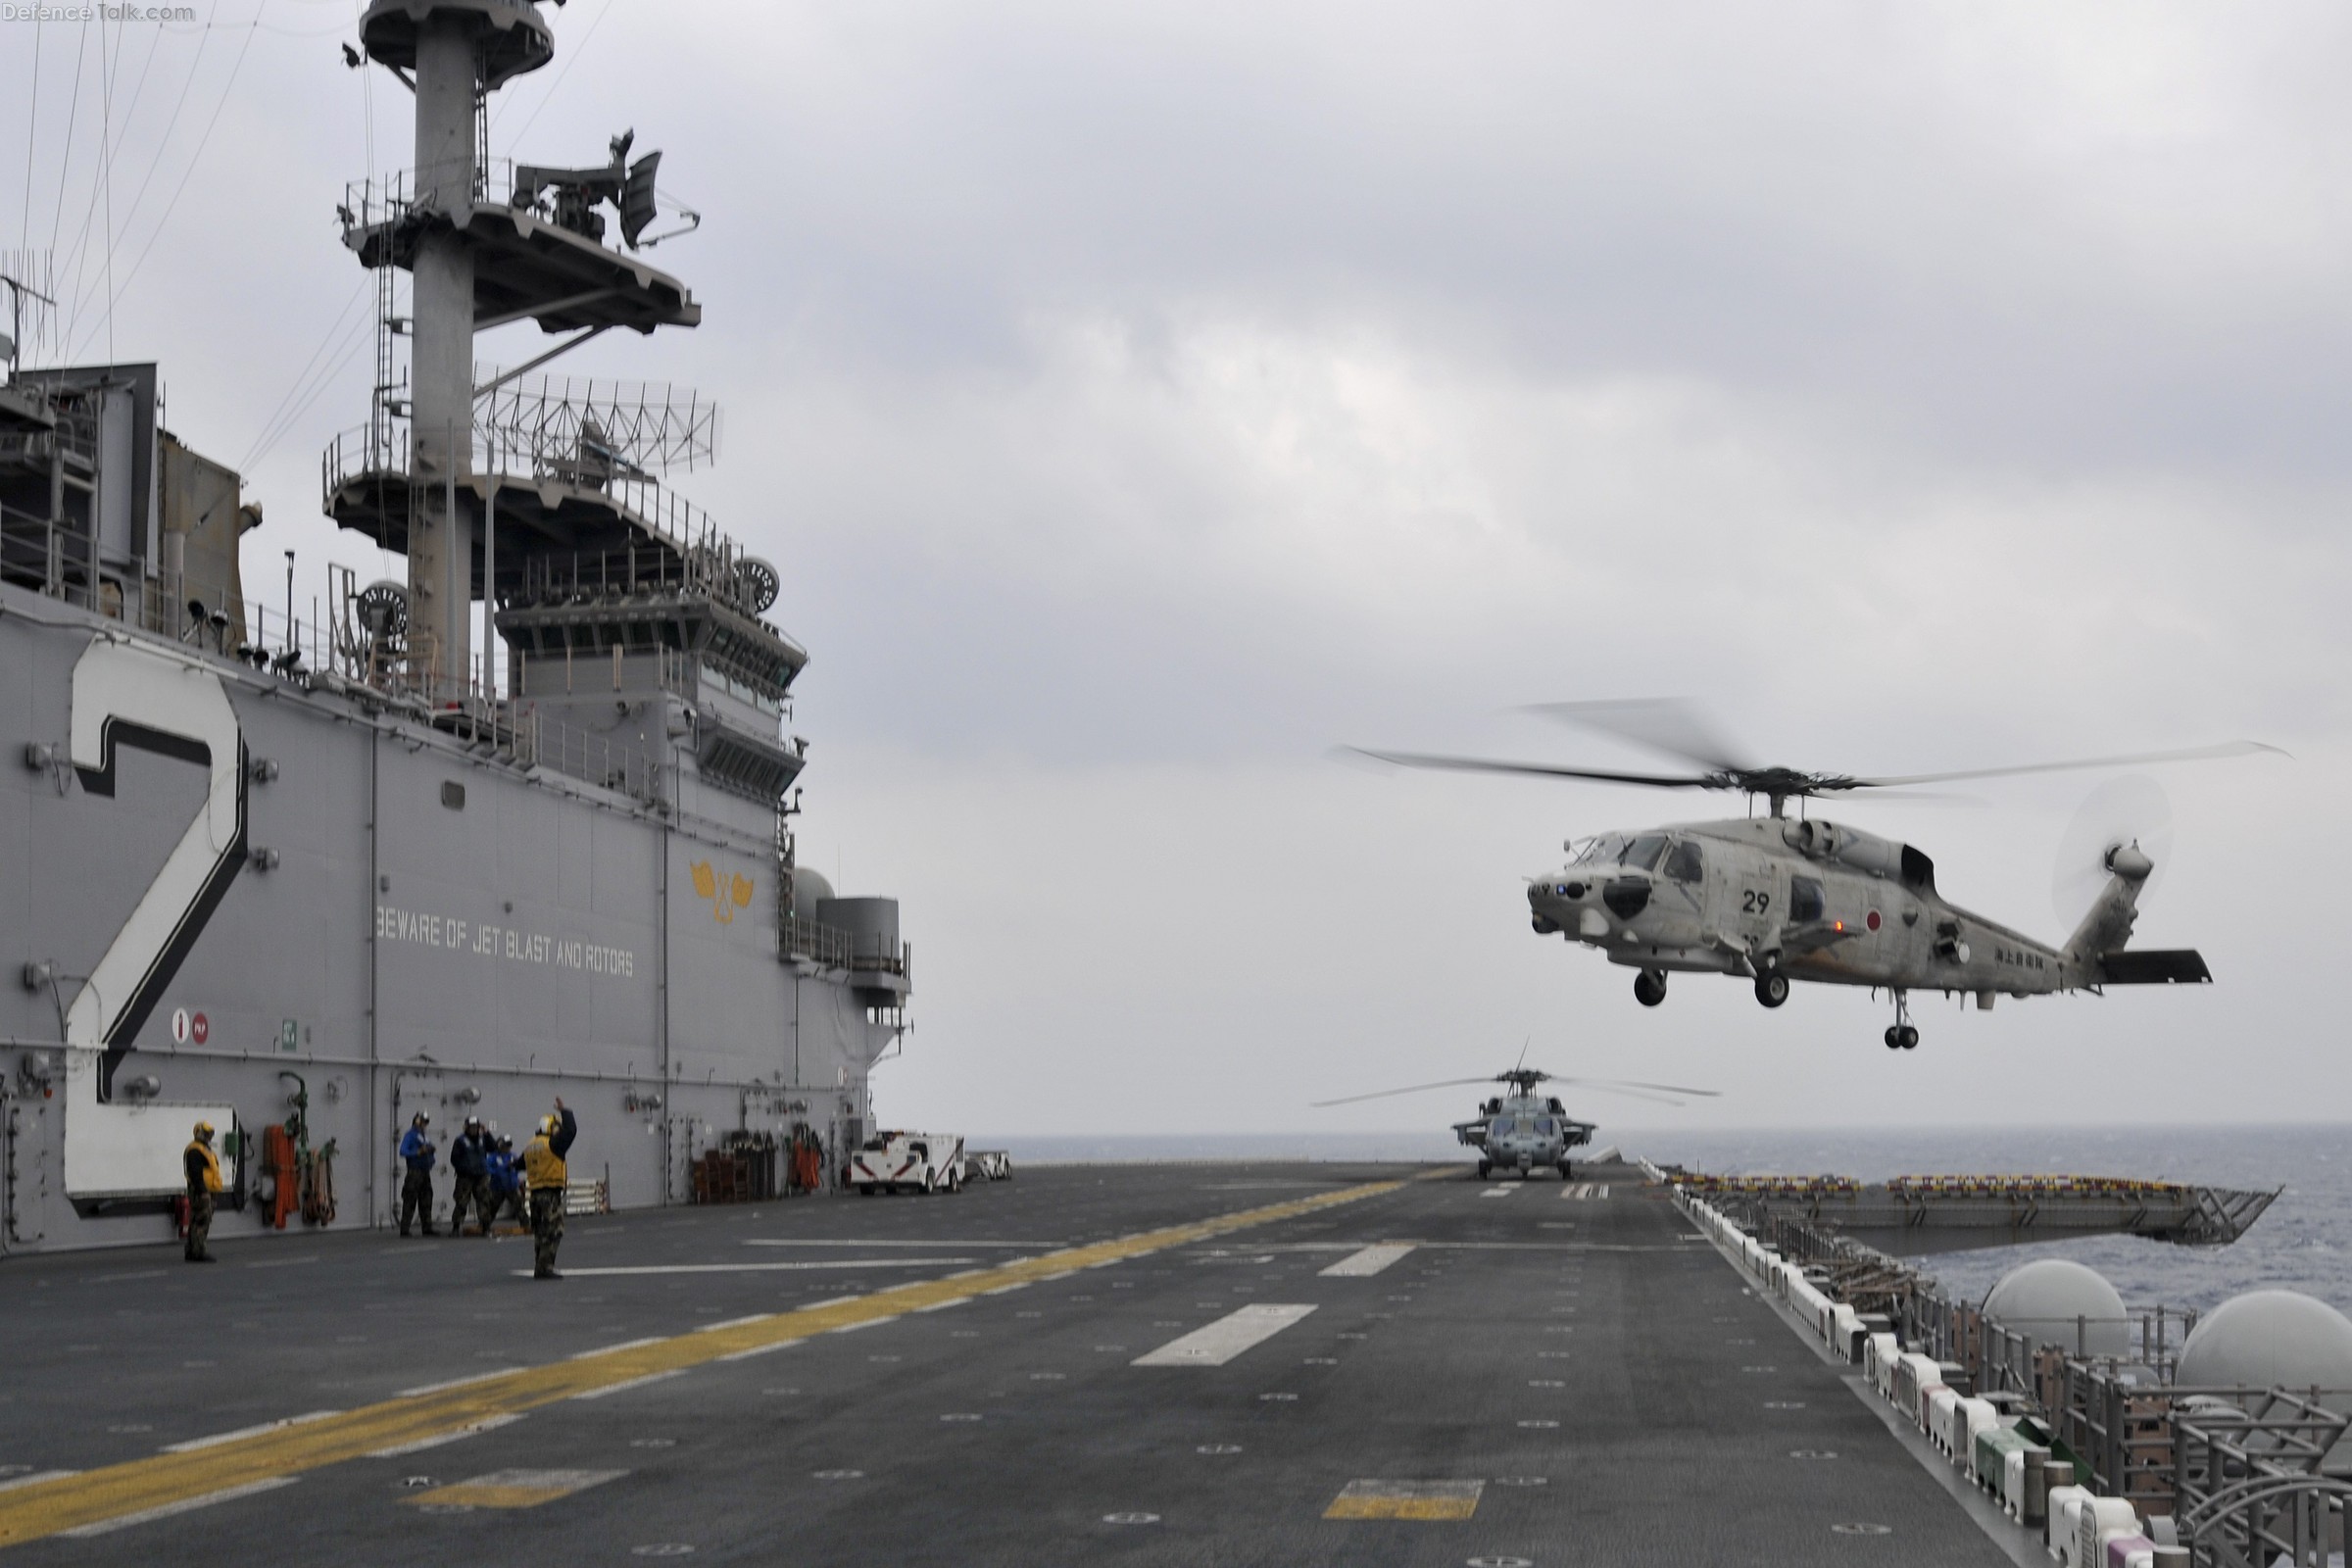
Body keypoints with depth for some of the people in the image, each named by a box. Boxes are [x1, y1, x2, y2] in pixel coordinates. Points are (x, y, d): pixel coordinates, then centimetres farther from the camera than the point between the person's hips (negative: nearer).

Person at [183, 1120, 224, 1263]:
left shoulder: (204, 1149, 21)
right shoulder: (195, 1151, -13)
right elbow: (195, 1173, -21)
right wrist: (202, 1191, -25)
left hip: (205, 1191, 11)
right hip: (199, 1192, -11)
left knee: (197, 1222, 12)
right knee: (201, 1221, -13)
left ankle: (192, 1252, 16)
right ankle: (199, 1252, -15)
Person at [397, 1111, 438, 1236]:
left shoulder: (426, 1136, 18)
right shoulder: (410, 1135, -5)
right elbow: (403, 1152, -15)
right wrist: (418, 1152, -24)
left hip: (425, 1173, 8)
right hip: (414, 1173, -8)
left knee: (426, 1202, 9)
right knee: (410, 1202, -8)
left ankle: (427, 1228, 14)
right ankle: (404, 1229, -6)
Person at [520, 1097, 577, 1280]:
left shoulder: (529, 1146, 12)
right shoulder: (553, 1144, -11)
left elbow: (521, 1164, 21)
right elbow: (571, 1130, -13)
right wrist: (564, 1110, -3)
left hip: (535, 1193, 8)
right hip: (551, 1193, -8)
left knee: (540, 1232, 13)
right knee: (553, 1232, -7)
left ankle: (540, 1268, 16)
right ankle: (545, 1267, -13)